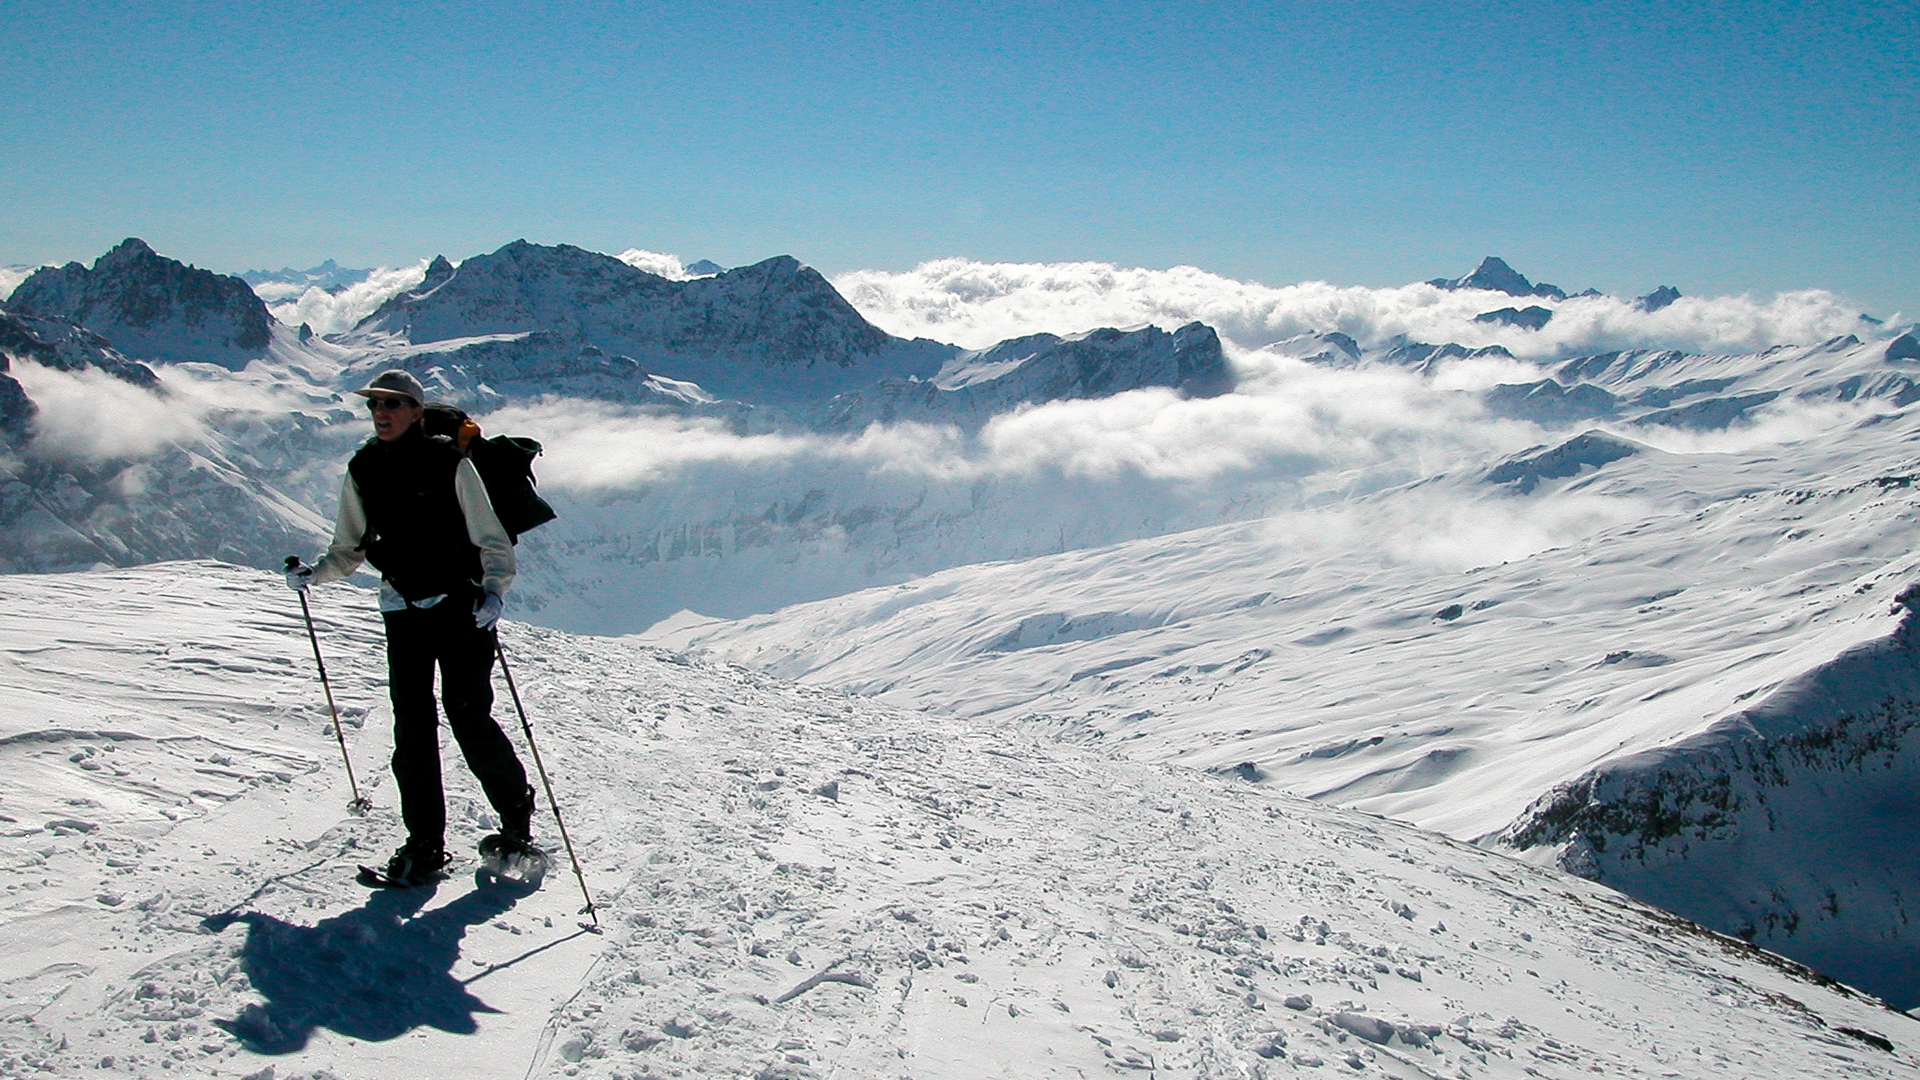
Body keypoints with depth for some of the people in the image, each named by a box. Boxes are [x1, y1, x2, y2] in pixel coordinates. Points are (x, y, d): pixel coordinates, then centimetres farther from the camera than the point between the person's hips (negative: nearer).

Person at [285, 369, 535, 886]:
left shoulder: (449, 463, -7)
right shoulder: (362, 471, 7)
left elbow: (491, 539, -7)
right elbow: (350, 548, 19)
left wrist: (493, 589, -22)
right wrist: (313, 573, 4)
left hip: (461, 604, -4)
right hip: (402, 609, 4)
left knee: (469, 717, -6)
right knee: (412, 725, -1)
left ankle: (516, 815, 15)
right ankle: (425, 842, 6)